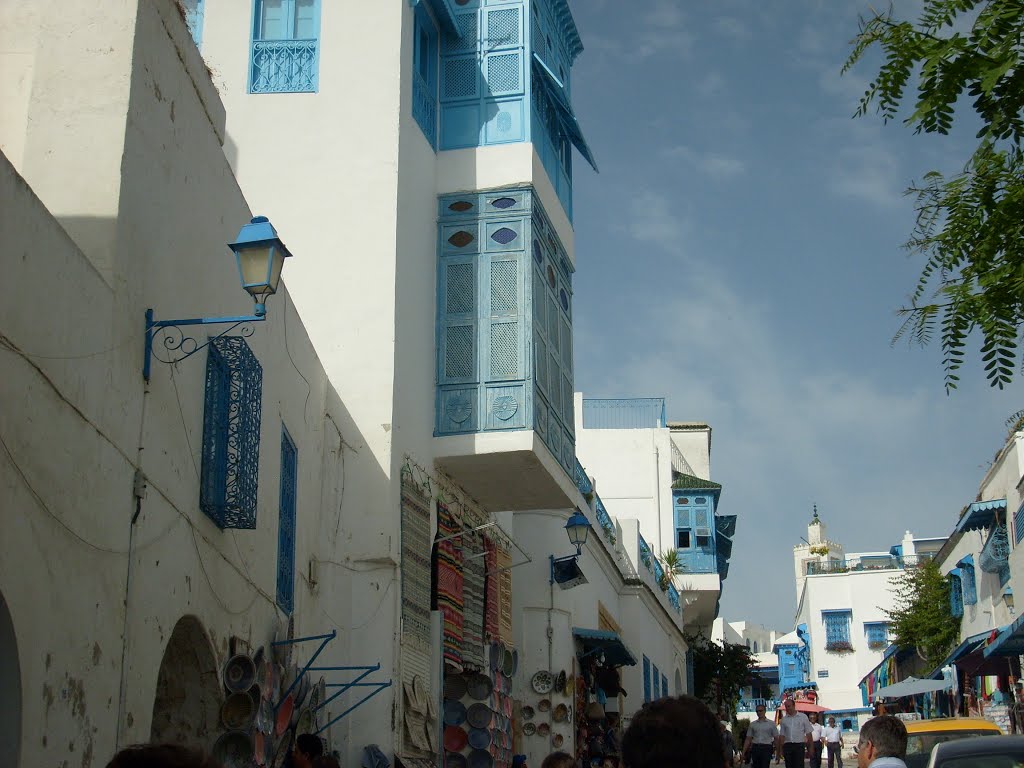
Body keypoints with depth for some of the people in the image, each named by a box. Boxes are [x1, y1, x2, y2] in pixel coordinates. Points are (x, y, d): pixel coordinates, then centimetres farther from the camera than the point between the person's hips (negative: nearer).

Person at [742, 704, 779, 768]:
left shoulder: (771, 724, 6)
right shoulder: (752, 724, 12)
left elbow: (776, 738, 5)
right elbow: (748, 739, 13)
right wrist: (743, 752, 7)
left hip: (766, 748, -3)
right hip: (755, 748, 3)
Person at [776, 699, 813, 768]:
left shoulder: (803, 717, 3)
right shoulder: (784, 719, 10)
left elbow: (808, 733, 3)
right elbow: (782, 735, 11)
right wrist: (780, 749, 6)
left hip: (799, 745, -3)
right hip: (787, 746, 3)